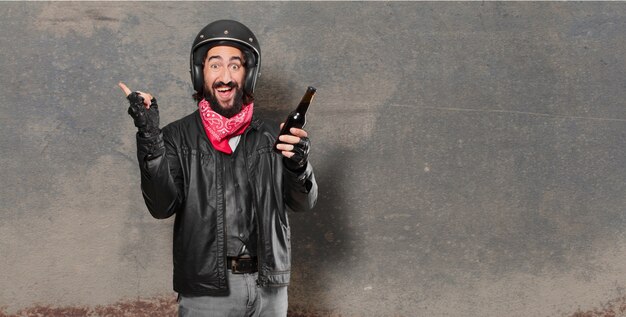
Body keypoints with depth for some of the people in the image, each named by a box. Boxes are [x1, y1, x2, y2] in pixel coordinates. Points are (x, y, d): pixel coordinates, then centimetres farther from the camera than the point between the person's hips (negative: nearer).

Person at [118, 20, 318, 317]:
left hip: (270, 287, 3)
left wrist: (298, 166, -19)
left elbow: (303, 202, 2)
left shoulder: (268, 137, 4)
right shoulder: (178, 137, -2)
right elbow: (162, 206, -12)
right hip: (206, 289, -2)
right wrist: (149, 139, -24)